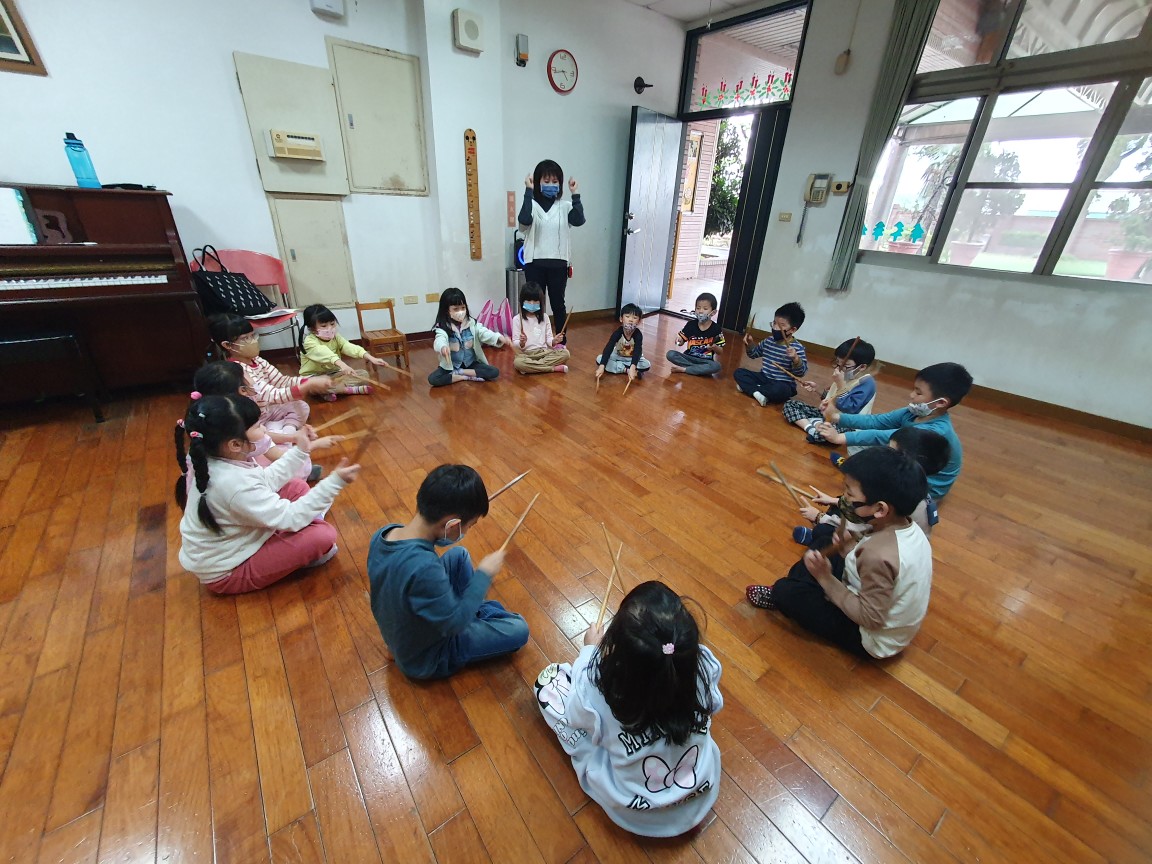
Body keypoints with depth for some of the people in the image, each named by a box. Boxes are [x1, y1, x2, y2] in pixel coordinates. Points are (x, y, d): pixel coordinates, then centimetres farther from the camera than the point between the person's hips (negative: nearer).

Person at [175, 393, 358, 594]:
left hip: (230, 544, 9)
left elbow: (266, 481, 6)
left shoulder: (214, 460, -9)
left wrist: (299, 452, 5)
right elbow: (291, 518, -30)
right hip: (226, 573, -9)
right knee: (323, 536, -23)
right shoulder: (237, 485, -38)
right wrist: (335, 481, -31)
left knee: (297, 486, 5)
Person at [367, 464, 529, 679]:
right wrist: (484, 574, -21)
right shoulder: (424, 568, -43)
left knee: (458, 555, 12)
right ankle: (481, 613, 23)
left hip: (400, 633, 7)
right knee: (519, 630, -1)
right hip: (426, 659, -7)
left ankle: (478, 611, 24)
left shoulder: (383, 533, -19)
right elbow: (455, 625, -30)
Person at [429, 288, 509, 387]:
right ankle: (469, 376, -17)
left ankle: (458, 373, -11)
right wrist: (443, 347, -58)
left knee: (494, 372, -20)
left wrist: (499, 338, -39)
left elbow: (484, 333, -16)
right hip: (450, 366, -2)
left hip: (471, 363, 2)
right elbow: (440, 340, -32)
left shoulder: (472, 323, -4)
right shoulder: (442, 327, -13)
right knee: (432, 379, -27)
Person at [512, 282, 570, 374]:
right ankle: (554, 368, -26)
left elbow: (548, 339, 10)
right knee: (518, 362, -38)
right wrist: (521, 343, -27)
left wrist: (554, 341, -13)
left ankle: (532, 366, -22)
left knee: (565, 353, -21)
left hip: (544, 352, 3)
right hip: (526, 354, -3)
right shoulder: (517, 319, -1)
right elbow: (515, 344, -4)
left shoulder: (544, 317, 10)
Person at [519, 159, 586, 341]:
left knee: (558, 304, 9)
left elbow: (578, 221, -14)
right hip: (535, 264, -1)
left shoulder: (565, 206, 5)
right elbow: (524, 220, -22)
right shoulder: (532, 204, 0)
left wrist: (575, 194, -15)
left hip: (558, 264, 1)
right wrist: (528, 191, -21)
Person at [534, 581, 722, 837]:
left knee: (548, 679, 5)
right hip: (701, 798, 3)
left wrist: (590, 651, 4)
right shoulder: (704, 665, -30)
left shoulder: (598, 687, -35)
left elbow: (576, 717, -9)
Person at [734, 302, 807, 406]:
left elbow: (801, 372, -22)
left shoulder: (797, 348, -15)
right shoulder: (769, 341, 4)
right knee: (738, 372, -9)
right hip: (764, 378, 6)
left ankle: (749, 387, -18)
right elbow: (754, 354, 21)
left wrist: (795, 358, -41)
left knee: (779, 389, -41)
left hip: (783, 384, -6)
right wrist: (749, 343, 0)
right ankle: (756, 392, -28)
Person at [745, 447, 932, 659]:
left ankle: (780, 599, 29)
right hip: (893, 619, 8)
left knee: (785, 590, -6)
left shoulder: (878, 555, -38)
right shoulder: (908, 526, -11)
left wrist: (826, 579, -24)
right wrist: (848, 549, -9)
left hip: (873, 639, -8)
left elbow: (871, 619, -29)